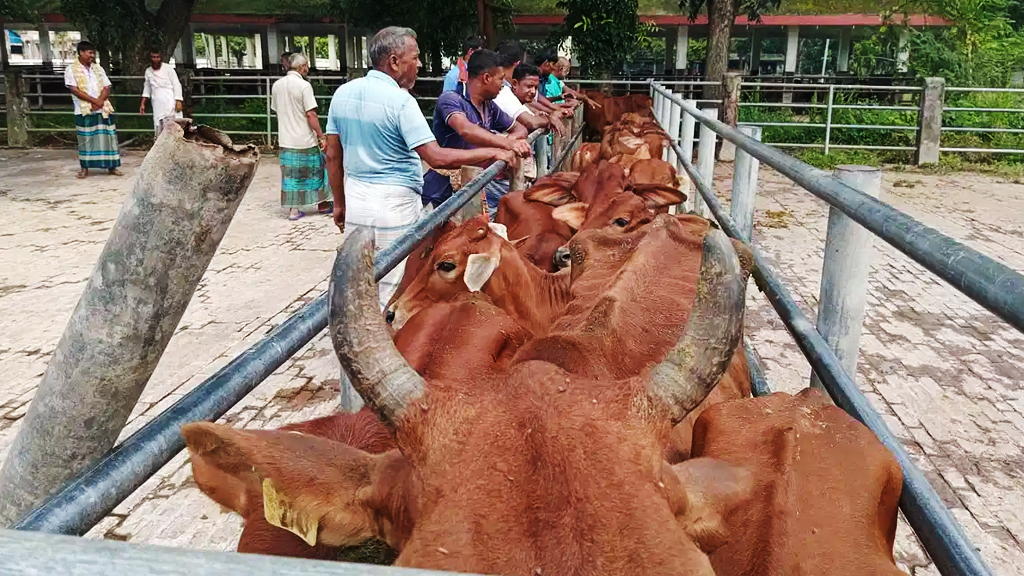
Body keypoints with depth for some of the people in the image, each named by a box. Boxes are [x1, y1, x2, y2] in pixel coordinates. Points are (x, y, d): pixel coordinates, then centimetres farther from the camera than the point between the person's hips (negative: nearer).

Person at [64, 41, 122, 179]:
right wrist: (94, 100, -15)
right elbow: (75, 90, -9)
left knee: (108, 137, 2)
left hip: (103, 109, 3)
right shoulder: (71, 69, 1)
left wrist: (100, 102, -11)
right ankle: (85, 167, 8)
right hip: (84, 111, -3)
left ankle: (111, 166, 8)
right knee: (85, 139, 1)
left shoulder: (98, 68, 13)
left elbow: (107, 88, 7)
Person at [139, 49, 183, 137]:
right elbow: (147, 87, 21)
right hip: (158, 105, 3)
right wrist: (143, 104, 18)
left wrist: (178, 101, -12)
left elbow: (177, 85, -3)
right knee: (158, 127, -2)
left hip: (171, 102, -3)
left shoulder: (168, 69, 0)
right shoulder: (148, 71, 13)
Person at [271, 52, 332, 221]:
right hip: (305, 140, -5)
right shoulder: (304, 85, -15)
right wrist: (321, 136, -12)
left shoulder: (277, 85, 5)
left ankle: (293, 209, 11)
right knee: (315, 170, 11)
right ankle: (322, 204, 22)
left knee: (290, 175, 10)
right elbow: (311, 114, -18)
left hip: (285, 139, 6)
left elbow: (276, 111, 13)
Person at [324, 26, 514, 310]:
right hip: (394, 204, -7)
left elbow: (332, 156, 11)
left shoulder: (343, 93, 6)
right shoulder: (400, 100, -15)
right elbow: (437, 157, -20)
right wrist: (491, 153, -13)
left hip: (355, 199, 7)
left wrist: (340, 204, 20)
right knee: (393, 291, 4)